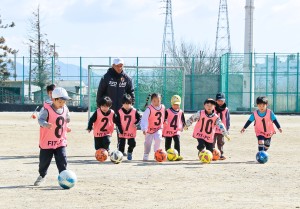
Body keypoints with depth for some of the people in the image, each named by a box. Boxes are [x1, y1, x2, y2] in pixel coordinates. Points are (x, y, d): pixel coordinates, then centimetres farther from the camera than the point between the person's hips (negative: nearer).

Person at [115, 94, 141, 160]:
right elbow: (118, 122, -3)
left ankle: (129, 153, 30)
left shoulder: (134, 111, -5)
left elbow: (139, 118, 3)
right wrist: (120, 130, -10)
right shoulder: (120, 112, -6)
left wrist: (136, 123, -17)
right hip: (122, 132, -1)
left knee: (132, 143, 5)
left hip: (131, 132, 1)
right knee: (121, 144, -2)